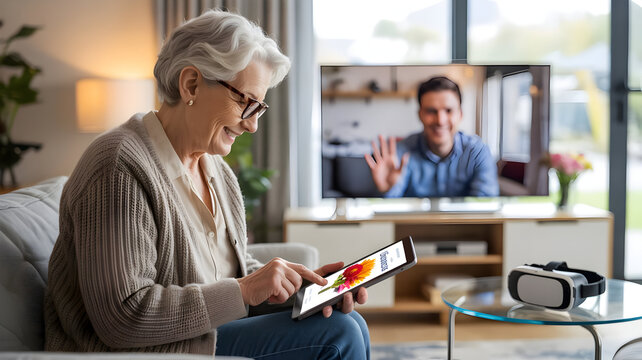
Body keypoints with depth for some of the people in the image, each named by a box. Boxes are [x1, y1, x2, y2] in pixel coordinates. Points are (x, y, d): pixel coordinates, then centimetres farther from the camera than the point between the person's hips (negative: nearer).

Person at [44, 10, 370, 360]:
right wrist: (244, 290, -24)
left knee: (348, 325, -5)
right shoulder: (120, 168, -20)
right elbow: (124, 318, -25)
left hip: (207, 331, 9)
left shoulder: (217, 170, 10)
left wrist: (300, 283, -4)